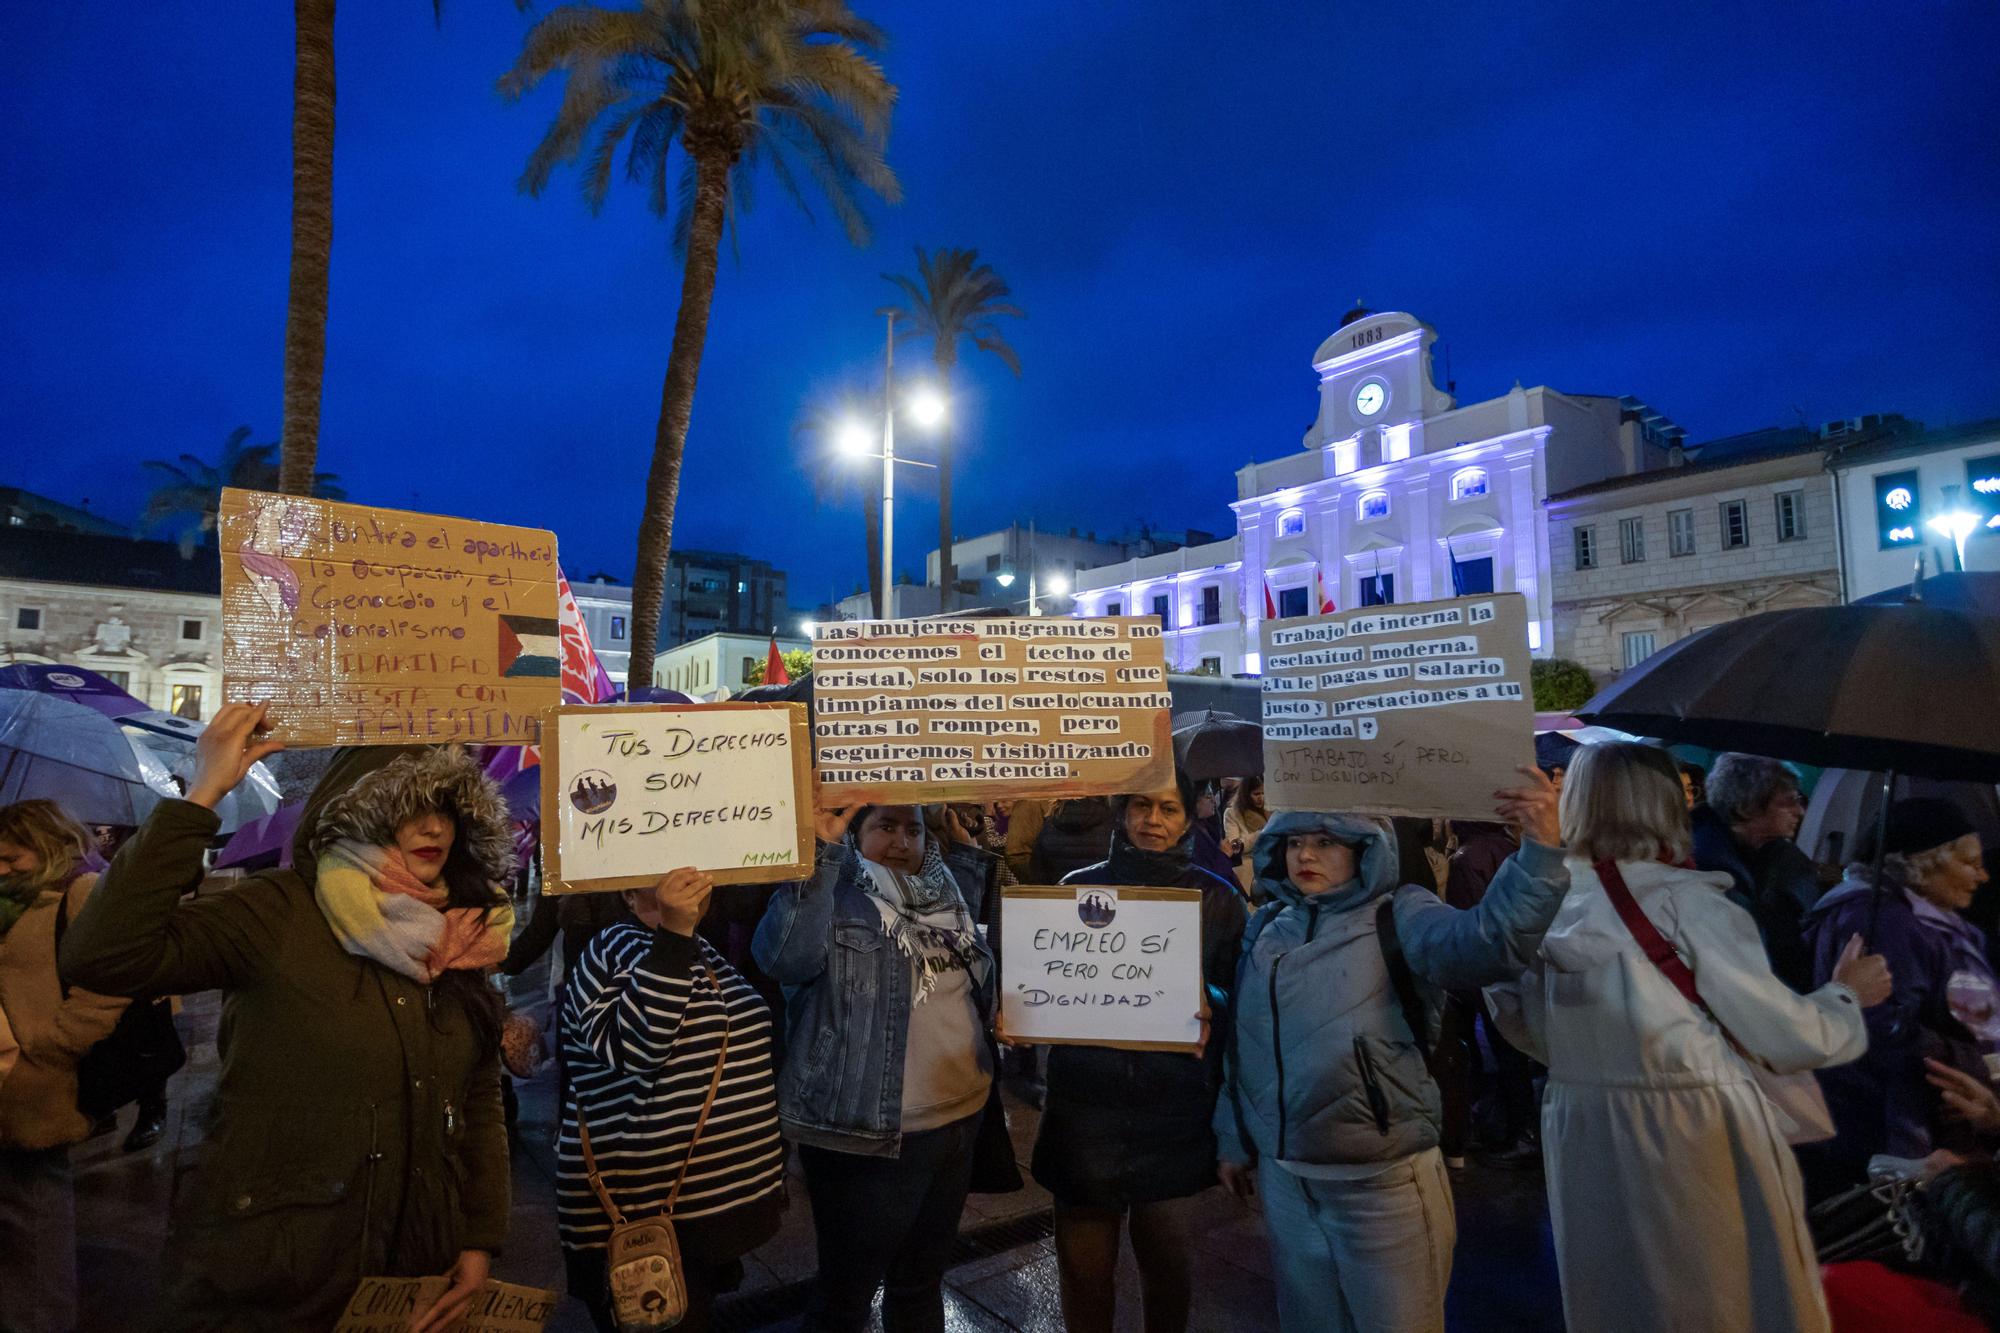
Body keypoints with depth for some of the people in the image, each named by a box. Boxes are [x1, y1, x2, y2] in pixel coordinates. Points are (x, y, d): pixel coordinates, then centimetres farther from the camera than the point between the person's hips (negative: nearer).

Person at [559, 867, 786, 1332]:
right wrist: (672, 935, -36)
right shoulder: (610, 952, -13)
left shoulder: (707, 954, 10)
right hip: (648, 1223, -7)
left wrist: (768, 1171, 21)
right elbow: (632, 1049, -31)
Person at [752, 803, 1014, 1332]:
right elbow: (785, 957, -29)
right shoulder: (830, 896, -11)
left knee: (922, 1284, 24)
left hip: (959, 1123, 6)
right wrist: (820, 850, -30)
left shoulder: (948, 896, 8)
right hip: (869, 1137, -6)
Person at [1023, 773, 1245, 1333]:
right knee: (1084, 1267, 7)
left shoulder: (1216, 896, 3)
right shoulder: (1079, 887, 5)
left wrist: (1210, 1007, -14)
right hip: (1085, 1101, 0)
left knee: (1168, 1261, 12)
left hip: (1174, 1107, 0)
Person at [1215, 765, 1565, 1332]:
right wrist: (1234, 1140, 17)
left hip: (1384, 1181, -4)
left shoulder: (1399, 916, -10)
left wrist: (1540, 850, -44)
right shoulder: (1266, 926, 4)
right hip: (1284, 1179, 5)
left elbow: (1488, 942, -30)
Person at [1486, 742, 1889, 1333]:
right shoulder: (1689, 905, -16)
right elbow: (1787, 1038, -9)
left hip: (1585, 1143, 4)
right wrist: (1846, 994, 9)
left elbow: (1542, 1039, 5)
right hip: (1693, 1139, -4)